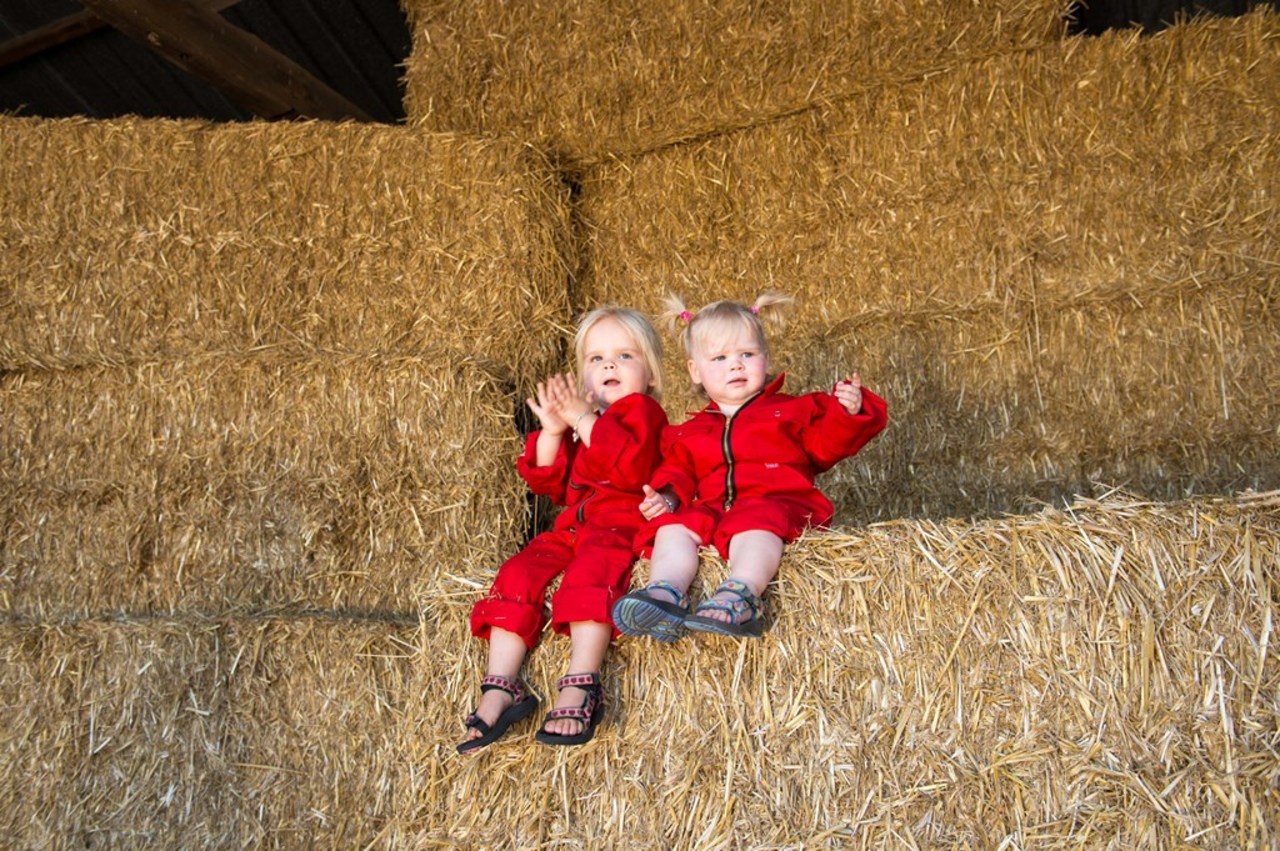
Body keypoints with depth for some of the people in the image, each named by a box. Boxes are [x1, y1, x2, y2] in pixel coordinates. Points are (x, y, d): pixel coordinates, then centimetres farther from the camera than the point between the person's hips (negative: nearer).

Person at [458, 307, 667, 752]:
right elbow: (548, 483, 15)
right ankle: (500, 690, -19)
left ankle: (579, 689, -41)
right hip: (571, 526, 7)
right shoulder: (576, 420, 24)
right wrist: (551, 432, -1)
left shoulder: (642, 411, 2)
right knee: (519, 573, -15)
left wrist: (584, 420, -17)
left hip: (622, 525, -7)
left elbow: (631, 467, -19)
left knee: (589, 569, -35)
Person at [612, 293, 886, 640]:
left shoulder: (791, 410, 18)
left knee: (755, 522, -37)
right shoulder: (689, 432, 26)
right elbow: (678, 470, 20)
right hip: (710, 510, 4)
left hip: (777, 504, -4)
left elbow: (825, 445, 7)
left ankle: (740, 596, -62)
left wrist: (846, 413, -11)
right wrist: (666, 495, -1)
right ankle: (666, 592, -48)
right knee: (673, 525, -24)